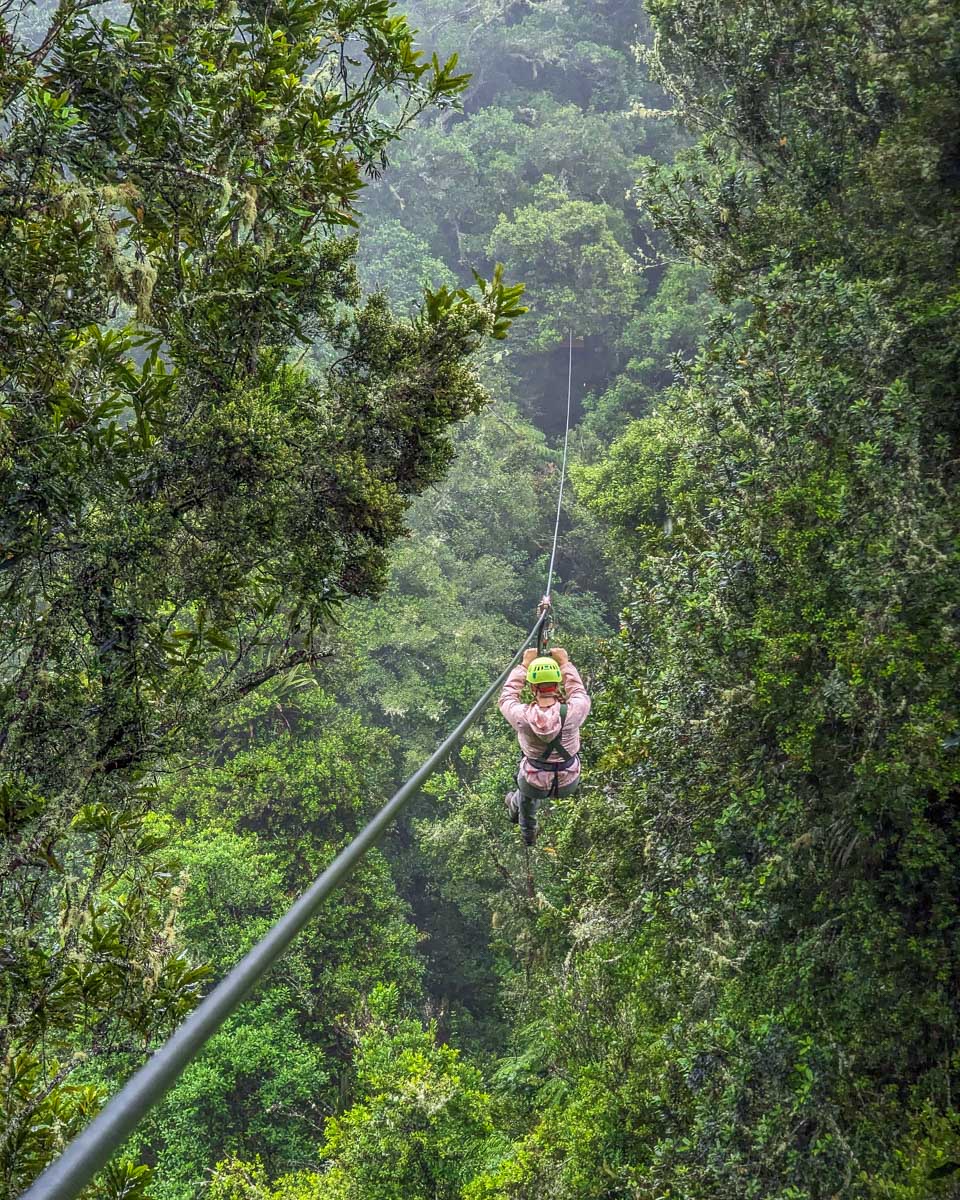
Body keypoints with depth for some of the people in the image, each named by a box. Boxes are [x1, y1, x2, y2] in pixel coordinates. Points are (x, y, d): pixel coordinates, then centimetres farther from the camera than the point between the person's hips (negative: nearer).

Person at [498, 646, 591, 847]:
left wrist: (524, 665, 1)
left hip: (536, 784, -1)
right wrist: (565, 663, 4)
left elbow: (507, 696, -6)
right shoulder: (573, 712, -30)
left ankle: (526, 829, 64)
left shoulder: (522, 716, -29)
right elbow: (580, 693, -5)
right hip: (568, 784, 1)